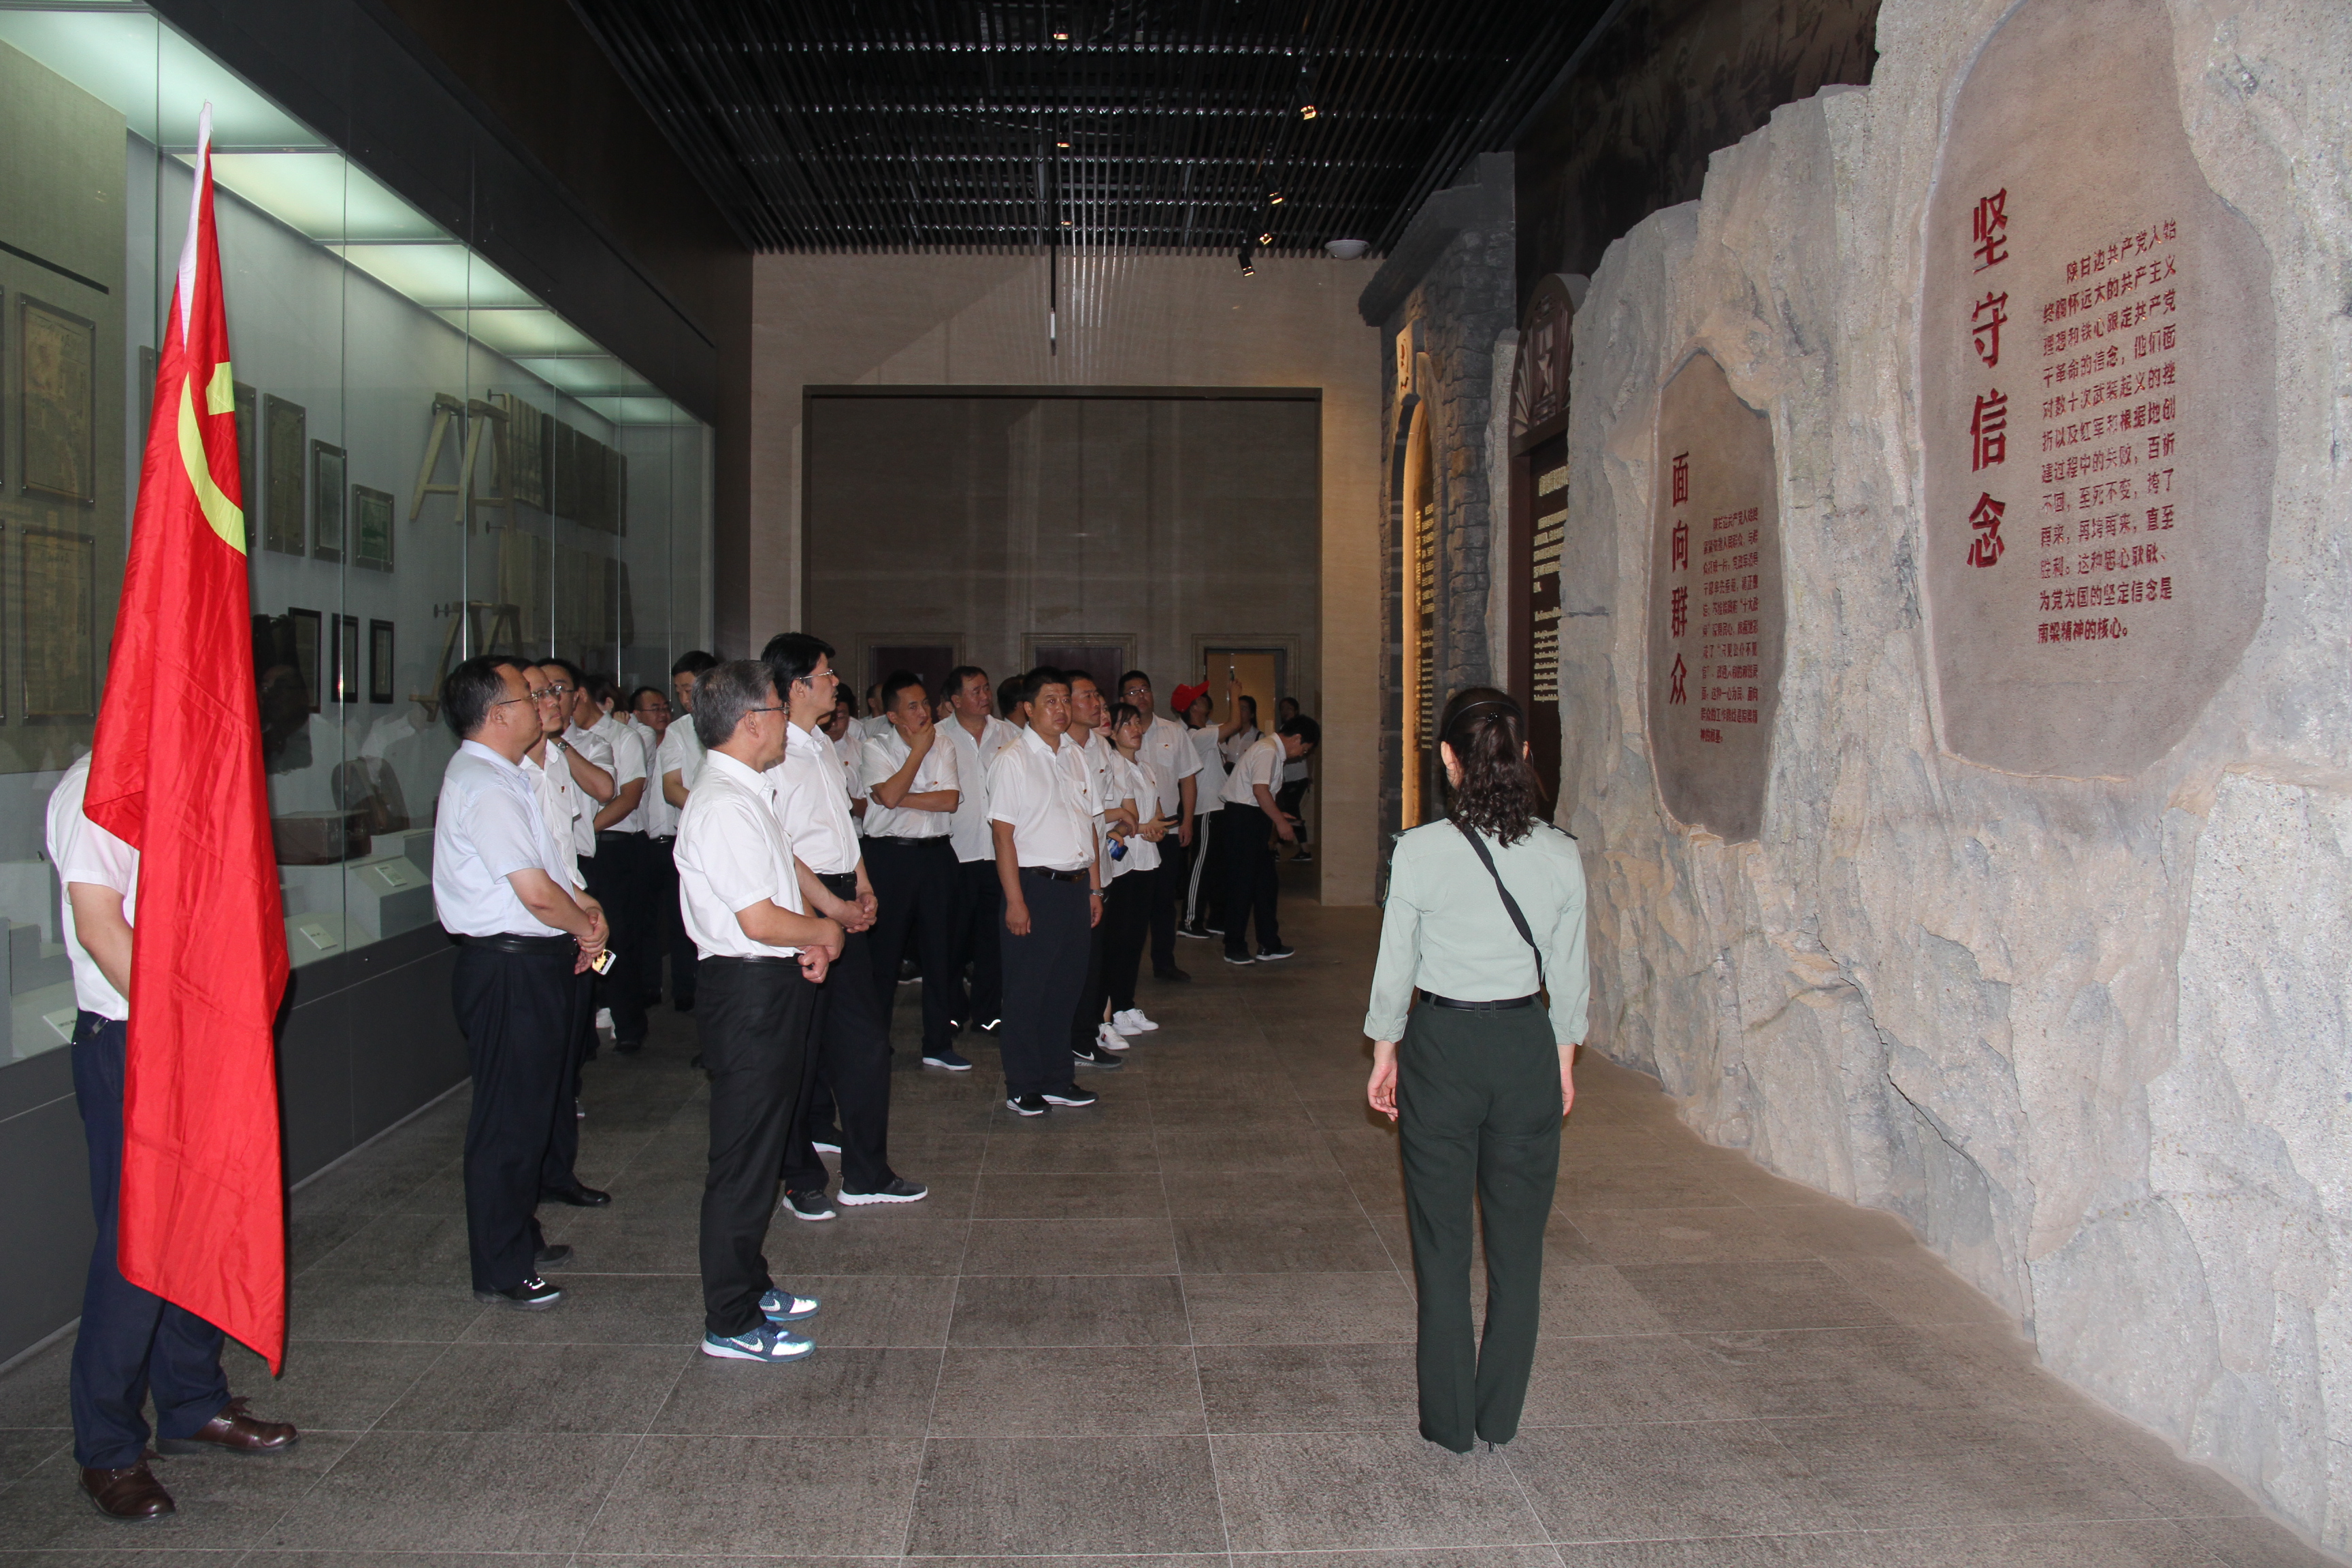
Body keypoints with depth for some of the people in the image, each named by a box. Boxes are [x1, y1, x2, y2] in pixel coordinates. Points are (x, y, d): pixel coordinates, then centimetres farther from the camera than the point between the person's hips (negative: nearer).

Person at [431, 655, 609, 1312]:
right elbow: (535, 893, -24)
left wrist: (579, 903, 9)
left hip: (528, 965, 11)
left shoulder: (496, 777, 13)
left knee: (533, 1110, 21)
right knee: (509, 1121, 0)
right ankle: (500, 1274, 12)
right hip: (510, 969, -11)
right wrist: (587, 927, -7)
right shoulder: (486, 788, -20)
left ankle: (519, 1238, 36)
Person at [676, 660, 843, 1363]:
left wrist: (811, 942, 3)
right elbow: (760, 920, -24)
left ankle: (751, 1286, 36)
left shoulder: (750, 794, 12)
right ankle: (732, 1324, 10)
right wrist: (824, 931, -7)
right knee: (743, 1160, -1)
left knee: (761, 1147, 21)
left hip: (774, 987, 11)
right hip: (749, 993, -11)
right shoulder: (723, 805, -20)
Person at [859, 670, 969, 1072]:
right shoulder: (877, 749, -1)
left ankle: (939, 1043, 16)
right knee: (883, 951, 2)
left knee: (940, 950, 7)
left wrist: (900, 798, -12)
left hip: (936, 854, 3)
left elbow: (949, 800, -6)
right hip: (889, 855, -3)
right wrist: (919, 749, -9)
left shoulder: (944, 748, 7)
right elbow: (889, 796, -17)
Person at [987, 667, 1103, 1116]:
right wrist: (1015, 900, -15)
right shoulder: (1013, 760, -6)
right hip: (1035, 884, -6)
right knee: (1027, 991, 2)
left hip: (1075, 885, 6)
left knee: (1067, 986, 11)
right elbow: (1003, 832, -11)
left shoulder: (1075, 757, 13)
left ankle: (1057, 1081, 23)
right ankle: (1022, 1088, 13)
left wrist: (1094, 887, 14)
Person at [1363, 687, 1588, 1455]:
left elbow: (1395, 966, -6)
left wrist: (1385, 1054, 8)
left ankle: (1449, 1419, 21)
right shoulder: (1560, 854, -6)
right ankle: (1501, 1415, 26)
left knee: (1442, 1240, 11)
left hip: (1442, 1045, -2)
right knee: (1518, 1238, 14)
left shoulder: (1420, 851, -13)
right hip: (1528, 1045, 2)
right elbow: (1569, 974, 2)